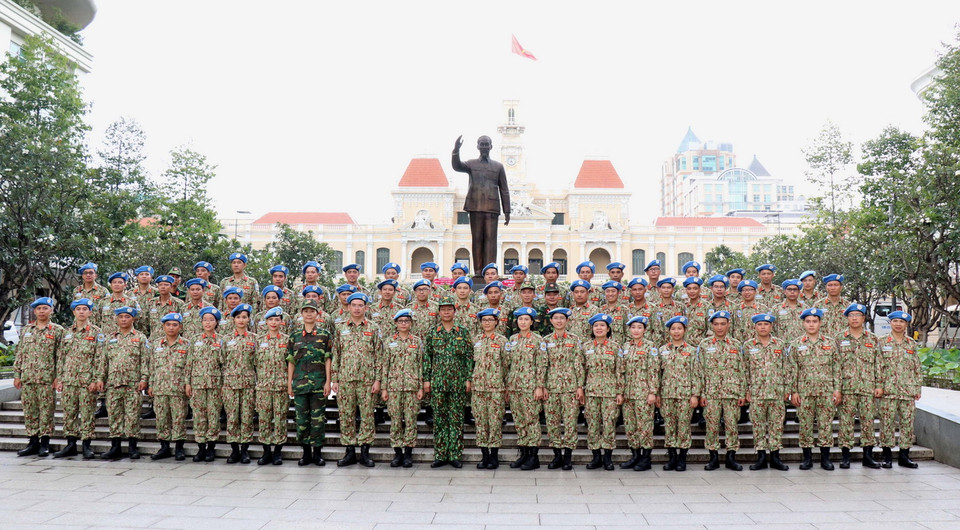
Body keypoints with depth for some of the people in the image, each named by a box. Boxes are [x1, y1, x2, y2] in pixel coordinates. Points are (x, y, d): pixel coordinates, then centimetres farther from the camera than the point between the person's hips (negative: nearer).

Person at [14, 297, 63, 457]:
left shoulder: (57, 330, 1)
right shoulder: (26, 330, 13)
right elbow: (19, 353, 14)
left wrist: (58, 377, -7)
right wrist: (17, 374, 8)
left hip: (47, 378, -4)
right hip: (27, 377, 4)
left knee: (46, 411, -1)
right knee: (29, 411, 7)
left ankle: (44, 443, 7)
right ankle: (33, 442, 16)